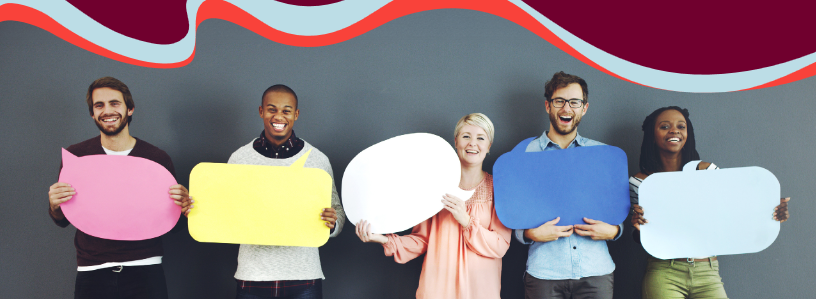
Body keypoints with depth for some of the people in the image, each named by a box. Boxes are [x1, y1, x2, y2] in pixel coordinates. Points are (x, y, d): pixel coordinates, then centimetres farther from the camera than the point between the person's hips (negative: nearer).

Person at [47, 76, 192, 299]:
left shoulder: (158, 158, 1)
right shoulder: (75, 156, 4)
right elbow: (63, 221, 11)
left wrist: (182, 208, -12)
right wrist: (54, 206, -10)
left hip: (144, 270, -1)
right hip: (92, 271, 1)